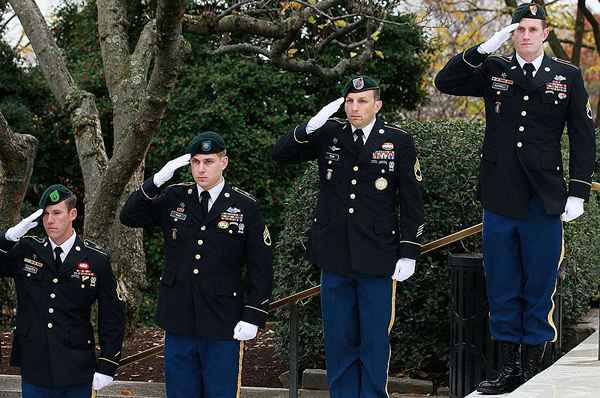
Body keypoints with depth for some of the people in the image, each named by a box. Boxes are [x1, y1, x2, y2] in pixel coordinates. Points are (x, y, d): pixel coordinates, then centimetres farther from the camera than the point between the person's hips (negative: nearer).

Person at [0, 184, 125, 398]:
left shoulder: (97, 260, -3)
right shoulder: (25, 250, 3)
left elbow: (112, 316, 1)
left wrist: (107, 366, -3)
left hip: (76, 372, -1)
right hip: (33, 366, 2)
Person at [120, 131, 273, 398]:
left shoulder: (245, 207, -2)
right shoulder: (174, 198, 7)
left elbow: (260, 266, -1)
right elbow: (129, 216, 1)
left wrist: (252, 316, -7)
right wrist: (157, 180, -11)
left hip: (222, 327, -3)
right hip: (179, 324, 3)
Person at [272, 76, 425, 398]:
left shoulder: (399, 142, -1)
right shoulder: (328, 134, 5)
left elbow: (412, 202, 1)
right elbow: (280, 153, 1)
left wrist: (408, 253, -4)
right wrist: (311, 127, -15)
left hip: (377, 260, -2)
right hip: (335, 258, 2)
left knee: (375, 340, 3)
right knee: (339, 340, 9)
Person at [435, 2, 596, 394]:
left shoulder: (568, 76, 4)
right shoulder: (493, 70, 7)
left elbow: (583, 137, 4)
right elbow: (445, 82, -3)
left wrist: (578, 192, -3)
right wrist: (483, 49, -13)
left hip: (544, 202, -2)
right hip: (499, 199, 2)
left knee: (539, 288, 4)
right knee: (503, 289, 8)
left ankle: (533, 369, 12)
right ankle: (510, 367, 16)